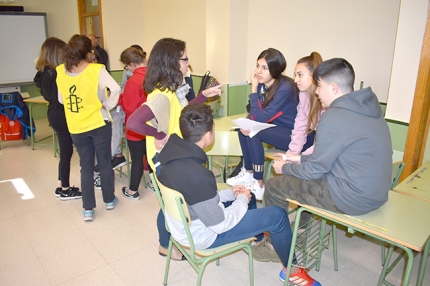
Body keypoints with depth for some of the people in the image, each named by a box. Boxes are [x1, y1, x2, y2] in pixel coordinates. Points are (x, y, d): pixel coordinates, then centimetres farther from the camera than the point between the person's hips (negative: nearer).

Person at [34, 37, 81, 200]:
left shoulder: (44, 72, 8)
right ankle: (65, 191, 16)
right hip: (61, 117, -10)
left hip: (55, 115, 10)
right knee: (66, 152, 2)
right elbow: (60, 99, -23)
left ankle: (61, 187, 28)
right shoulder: (54, 74, -21)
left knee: (65, 152, 18)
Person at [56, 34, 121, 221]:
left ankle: (88, 209, 16)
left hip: (76, 127, 3)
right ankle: (109, 200, 29)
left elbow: (61, 99, 7)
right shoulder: (96, 70, -14)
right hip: (98, 124, -3)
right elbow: (115, 89, -26)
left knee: (86, 166, 13)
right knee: (104, 163, 14)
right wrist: (108, 105, -10)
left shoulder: (61, 71, -1)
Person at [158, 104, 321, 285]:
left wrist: (229, 194, 3)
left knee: (245, 196, 24)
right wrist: (242, 200, -9)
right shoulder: (197, 175, -37)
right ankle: (291, 270, 22)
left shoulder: (172, 152, -9)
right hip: (202, 235, -8)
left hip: (184, 223, 9)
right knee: (277, 216, -4)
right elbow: (220, 225, -25)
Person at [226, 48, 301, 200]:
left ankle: (259, 185, -15)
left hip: (293, 135, -8)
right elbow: (252, 112, 2)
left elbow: (260, 117, -25)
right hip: (277, 128, 8)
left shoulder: (285, 88, -25)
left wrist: (254, 89, -20)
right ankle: (248, 173, 8)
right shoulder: (263, 84, -2)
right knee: (244, 128, -4)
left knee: (253, 133, -24)